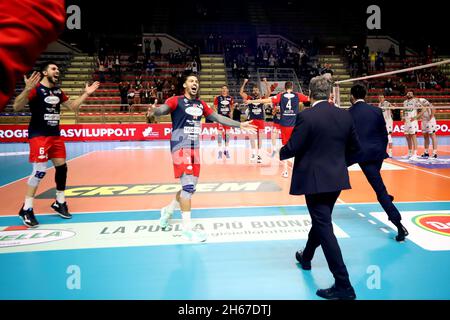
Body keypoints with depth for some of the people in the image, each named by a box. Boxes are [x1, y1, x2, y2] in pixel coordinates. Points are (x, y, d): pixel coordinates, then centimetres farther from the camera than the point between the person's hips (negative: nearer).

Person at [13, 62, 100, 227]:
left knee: (61, 167, 9)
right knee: (40, 171, -14)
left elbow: (73, 106, 22)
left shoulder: (58, 91, 11)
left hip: (55, 135, 8)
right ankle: (26, 209, -2)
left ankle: (60, 203, 25)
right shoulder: (36, 89, -13)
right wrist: (27, 90, -39)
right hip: (38, 136, -8)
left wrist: (86, 93, 13)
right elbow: (16, 107, -23)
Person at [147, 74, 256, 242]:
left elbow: (218, 118, 18)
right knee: (188, 185, -12)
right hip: (180, 146, -7)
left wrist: (240, 125, 16)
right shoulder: (176, 100, -6)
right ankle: (187, 227, -3)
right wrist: (154, 110, -48)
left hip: (195, 147, 7)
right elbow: (163, 109, -23)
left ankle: (168, 210, 34)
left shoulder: (201, 104, 13)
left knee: (191, 186, 11)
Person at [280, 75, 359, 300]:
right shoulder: (344, 116, 3)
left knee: (324, 227, -2)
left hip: (315, 180, -7)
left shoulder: (305, 116, -15)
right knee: (321, 221, 24)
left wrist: (281, 153, 6)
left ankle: (343, 285, -1)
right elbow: (355, 146, 10)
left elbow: (291, 148, -15)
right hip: (337, 178, 7)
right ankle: (306, 257, 47)